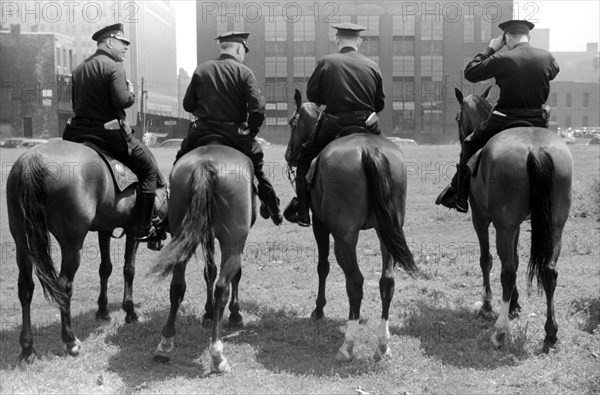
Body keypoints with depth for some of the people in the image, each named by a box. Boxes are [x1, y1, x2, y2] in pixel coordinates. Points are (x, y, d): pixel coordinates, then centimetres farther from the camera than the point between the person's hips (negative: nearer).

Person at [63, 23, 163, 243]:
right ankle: (143, 229, 1)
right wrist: (132, 93, 0)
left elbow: (75, 103, 17)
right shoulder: (114, 67, -10)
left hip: (78, 132, 7)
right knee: (149, 169, 4)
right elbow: (122, 100, -19)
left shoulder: (79, 69, 14)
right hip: (110, 132, -7)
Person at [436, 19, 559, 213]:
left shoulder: (502, 59, -13)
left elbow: (470, 73, -5)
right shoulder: (547, 57, 2)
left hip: (505, 120, -4)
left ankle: (459, 195, 17)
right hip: (538, 121, 4)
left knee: (469, 144, 18)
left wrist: (490, 49, 3)